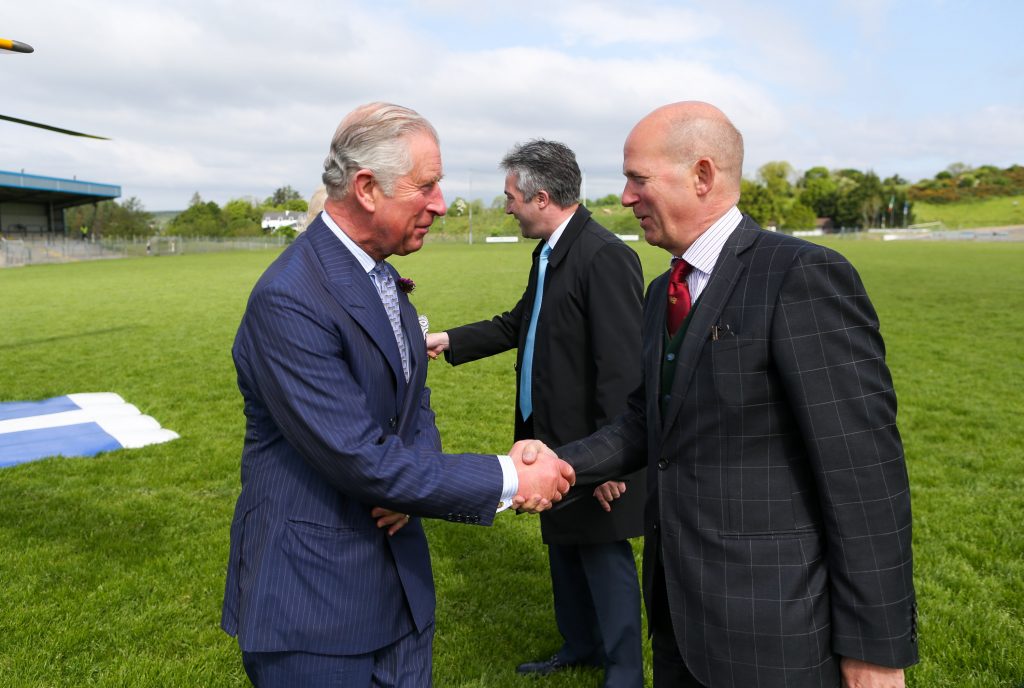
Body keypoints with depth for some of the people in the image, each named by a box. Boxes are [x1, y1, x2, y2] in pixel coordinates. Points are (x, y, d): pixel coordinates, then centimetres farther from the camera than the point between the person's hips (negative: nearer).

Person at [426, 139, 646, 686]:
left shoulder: (605, 257, -22)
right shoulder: (549, 254, 9)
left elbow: (623, 368, -25)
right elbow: (517, 325, 20)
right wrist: (450, 341, 17)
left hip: (594, 450, -9)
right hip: (554, 436, 10)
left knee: (604, 556, 6)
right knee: (565, 546, 22)